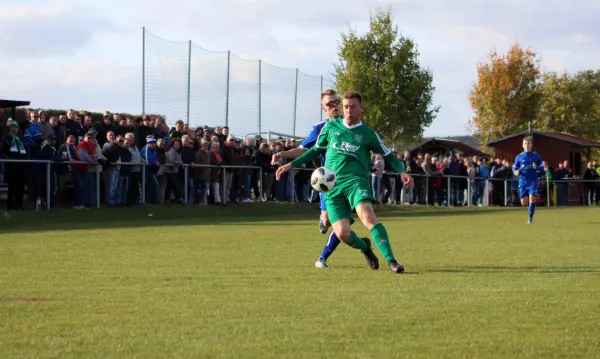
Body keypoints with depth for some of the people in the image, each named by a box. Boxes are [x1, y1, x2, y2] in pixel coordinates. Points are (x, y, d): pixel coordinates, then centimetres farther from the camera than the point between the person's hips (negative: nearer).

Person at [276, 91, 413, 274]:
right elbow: (316, 149, 27)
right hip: (333, 188, 2)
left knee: (368, 217, -31)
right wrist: (292, 164, 21)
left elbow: (389, 156, 16)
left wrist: (402, 172, -2)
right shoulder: (331, 126, 14)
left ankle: (391, 260, -33)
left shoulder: (368, 134, 8)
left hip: (356, 181, -2)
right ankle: (364, 246, 21)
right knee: (342, 233, -14)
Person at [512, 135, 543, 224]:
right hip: (523, 182, 2)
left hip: (533, 181, -2)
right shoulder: (519, 157, 7)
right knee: (524, 203, 2)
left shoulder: (536, 156, 4)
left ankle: (530, 218, -4)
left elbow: (542, 167, 7)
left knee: (532, 200, -16)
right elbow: (514, 167, 11)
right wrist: (515, 172, -12)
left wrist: (537, 167, -15)